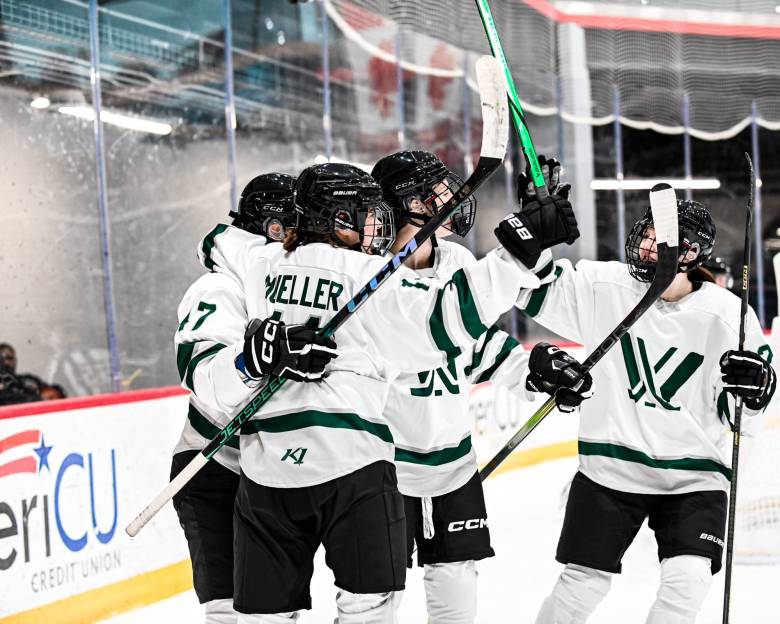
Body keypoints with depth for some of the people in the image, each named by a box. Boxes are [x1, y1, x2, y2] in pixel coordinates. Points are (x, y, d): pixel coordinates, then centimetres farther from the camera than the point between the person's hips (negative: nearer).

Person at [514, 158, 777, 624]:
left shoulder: (726, 314, -8)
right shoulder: (606, 286, -6)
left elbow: (741, 414, -2)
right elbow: (535, 288, -5)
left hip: (694, 476, 0)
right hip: (611, 468, 1)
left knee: (688, 581, -14)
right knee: (583, 582, 4)